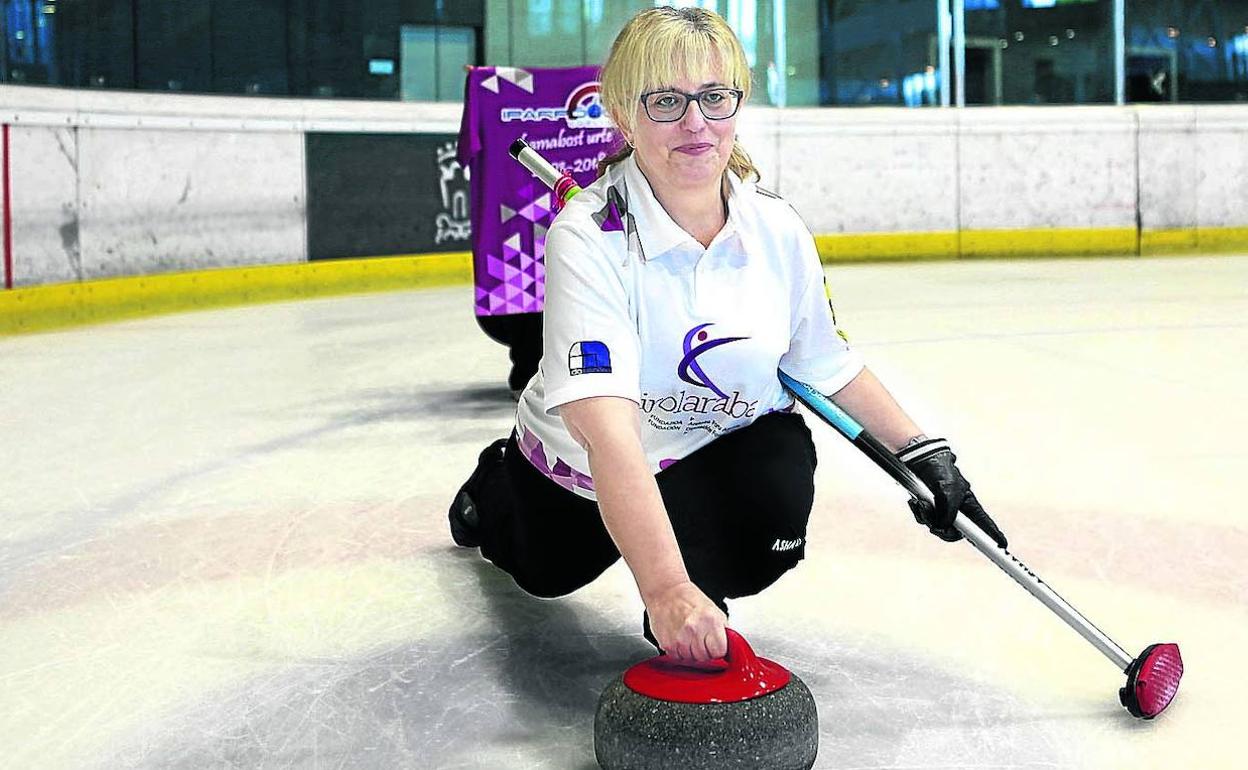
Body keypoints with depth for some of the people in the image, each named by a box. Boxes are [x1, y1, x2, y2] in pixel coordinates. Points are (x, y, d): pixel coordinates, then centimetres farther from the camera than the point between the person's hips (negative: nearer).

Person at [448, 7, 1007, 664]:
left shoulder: (777, 231, -17)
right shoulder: (588, 236, -34)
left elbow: (830, 364, 0)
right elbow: (606, 426, -45)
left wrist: (924, 454, -3)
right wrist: (665, 588, -54)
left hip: (721, 451, 2)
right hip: (583, 461, -1)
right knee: (546, 575, 26)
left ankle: (701, 618, -1)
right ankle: (497, 484, 61)